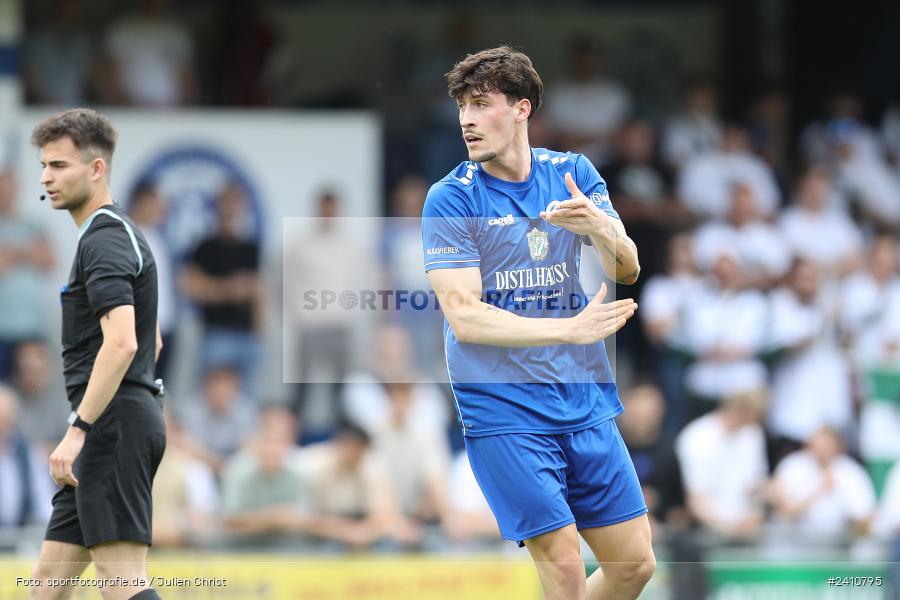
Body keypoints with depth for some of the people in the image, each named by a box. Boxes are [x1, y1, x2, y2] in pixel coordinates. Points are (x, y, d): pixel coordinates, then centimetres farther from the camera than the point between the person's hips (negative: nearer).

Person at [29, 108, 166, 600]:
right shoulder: (122, 235, 20)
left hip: (111, 425, -11)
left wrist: (78, 430, -26)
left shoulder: (104, 241, -13)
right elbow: (151, 341, 28)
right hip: (126, 421, 11)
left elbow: (121, 342, -25)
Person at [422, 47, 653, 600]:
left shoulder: (573, 174, 5)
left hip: (585, 404, 5)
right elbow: (464, 317, -15)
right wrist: (570, 329, -24)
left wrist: (598, 226, -23)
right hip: (503, 413, -4)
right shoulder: (451, 200, -8)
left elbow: (627, 270, 0)